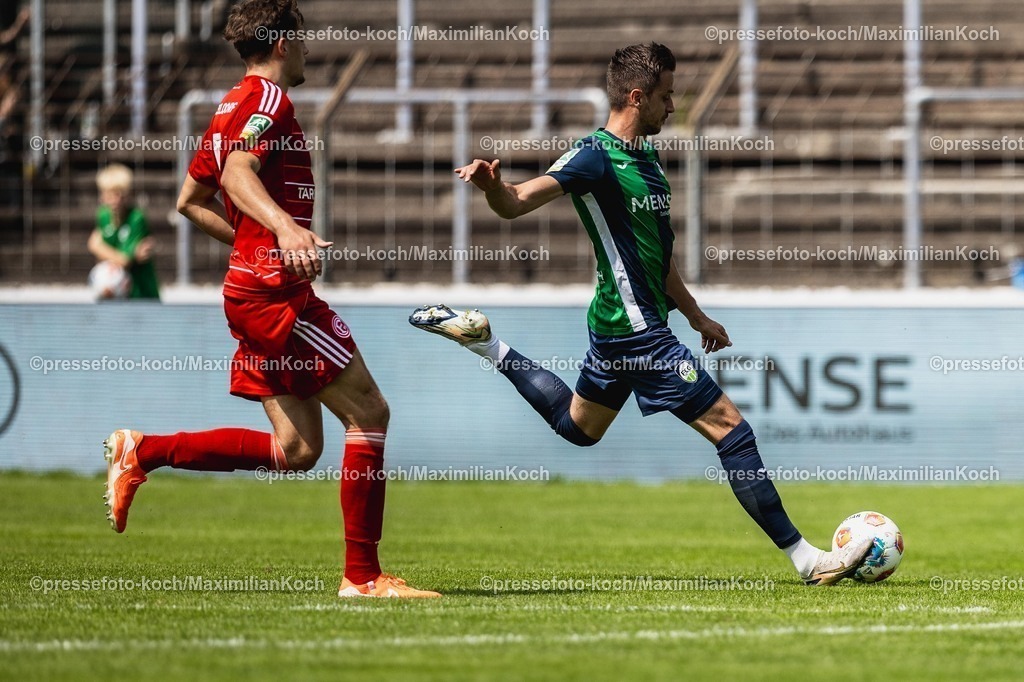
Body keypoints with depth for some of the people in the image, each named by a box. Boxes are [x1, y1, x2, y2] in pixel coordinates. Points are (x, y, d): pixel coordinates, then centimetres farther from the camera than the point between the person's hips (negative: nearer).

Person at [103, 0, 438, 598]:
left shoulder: (235, 105, 21)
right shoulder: (267, 98, -9)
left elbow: (192, 201, 26)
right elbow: (236, 172, -27)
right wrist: (285, 226, -43)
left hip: (254, 286, 10)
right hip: (277, 292, -10)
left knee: (297, 450, 8)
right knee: (368, 412, -8)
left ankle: (142, 452, 8)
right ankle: (363, 574, -8)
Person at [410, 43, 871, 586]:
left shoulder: (645, 156, 12)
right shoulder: (596, 157, -17)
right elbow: (516, 204, -25)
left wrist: (695, 315, 26)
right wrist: (491, 184, -48)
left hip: (628, 323, 10)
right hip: (637, 329, -10)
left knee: (578, 427, 28)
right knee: (729, 426, -11)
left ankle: (480, 340, 33)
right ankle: (804, 557, -7)